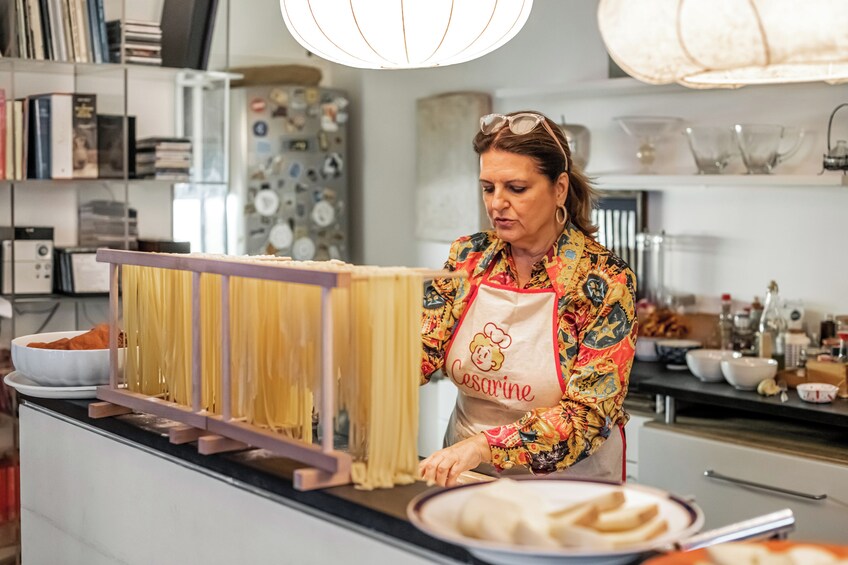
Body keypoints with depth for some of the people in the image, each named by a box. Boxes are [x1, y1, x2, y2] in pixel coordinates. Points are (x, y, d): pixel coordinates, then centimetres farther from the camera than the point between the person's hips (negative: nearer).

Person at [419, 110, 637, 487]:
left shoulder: (604, 281, -10)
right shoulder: (468, 258, 4)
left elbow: (587, 413, -16)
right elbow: (421, 350, -3)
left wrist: (484, 445, -28)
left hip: (565, 482, -3)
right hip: (466, 480, 3)